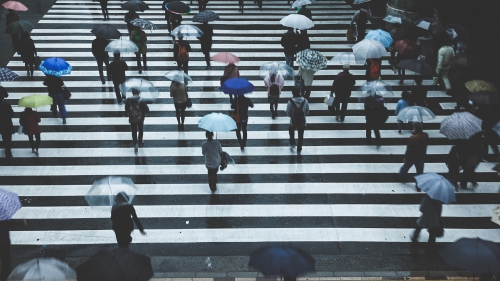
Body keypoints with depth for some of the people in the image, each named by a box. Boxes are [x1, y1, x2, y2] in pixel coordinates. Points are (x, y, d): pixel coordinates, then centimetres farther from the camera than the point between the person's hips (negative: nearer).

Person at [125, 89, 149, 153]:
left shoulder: (128, 101, -17)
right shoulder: (142, 102, -22)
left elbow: (126, 110, -8)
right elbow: (147, 110, -17)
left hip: (132, 119, 0)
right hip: (140, 119, 0)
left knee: (134, 132, 15)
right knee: (140, 131, 23)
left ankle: (135, 144, -1)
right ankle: (140, 142, 39)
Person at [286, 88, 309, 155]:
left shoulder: (290, 102, -20)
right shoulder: (305, 101, -11)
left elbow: (288, 113, -13)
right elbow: (307, 112, -1)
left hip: (293, 122, -2)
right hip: (302, 122, 2)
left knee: (291, 130, 33)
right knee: (300, 136, 19)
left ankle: (292, 144, 39)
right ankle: (299, 150, 31)